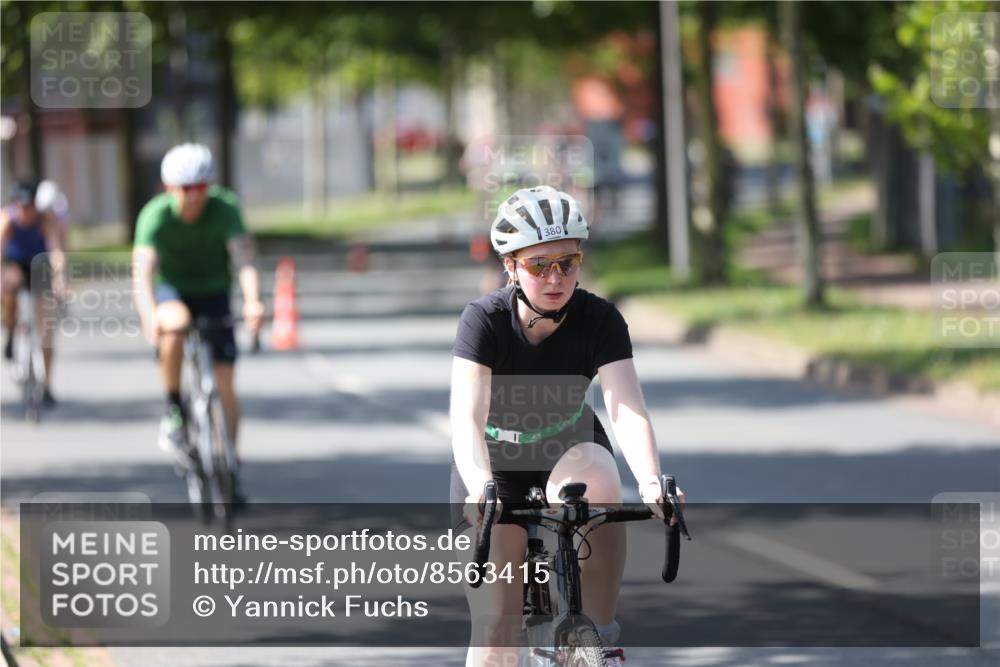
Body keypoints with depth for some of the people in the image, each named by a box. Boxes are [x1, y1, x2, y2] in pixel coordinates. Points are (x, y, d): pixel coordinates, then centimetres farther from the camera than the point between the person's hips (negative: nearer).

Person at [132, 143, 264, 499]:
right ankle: (174, 412, -19)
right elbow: (143, 270, -36)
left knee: (224, 382, -9)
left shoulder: (224, 208, -23)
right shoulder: (156, 216, -24)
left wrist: (252, 301, -54)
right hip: (171, 291, -1)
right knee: (175, 323, -37)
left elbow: (244, 257, -35)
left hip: (214, 295, 1)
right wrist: (149, 314, -55)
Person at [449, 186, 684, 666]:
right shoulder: (484, 320, -25)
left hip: (568, 446, 1)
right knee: (497, 627, -11)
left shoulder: (599, 320, -21)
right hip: (495, 457, -1)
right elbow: (466, 417, -37)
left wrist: (651, 481, -51)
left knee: (597, 487, -36)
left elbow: (627, 407, -33)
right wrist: (479, 490, -55)